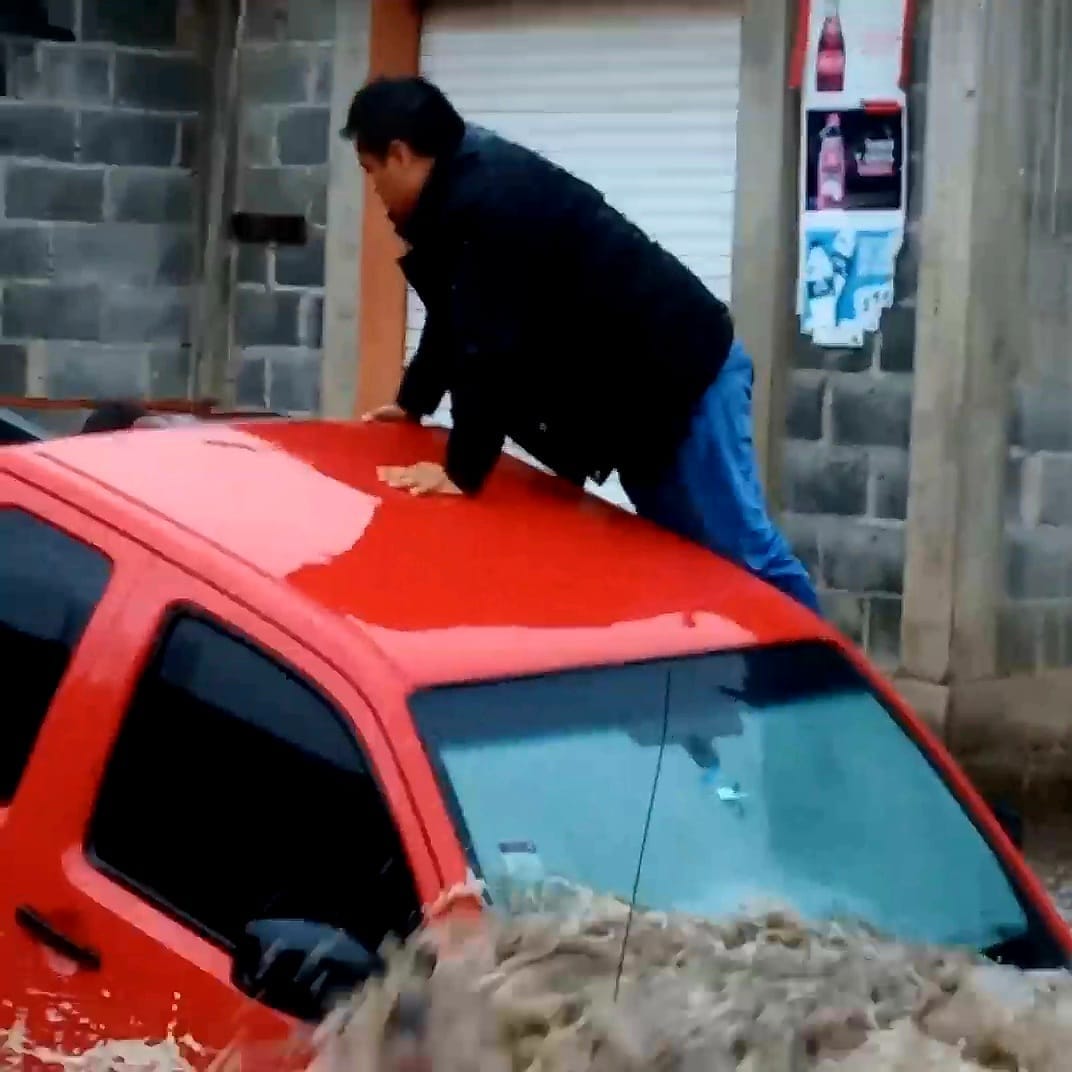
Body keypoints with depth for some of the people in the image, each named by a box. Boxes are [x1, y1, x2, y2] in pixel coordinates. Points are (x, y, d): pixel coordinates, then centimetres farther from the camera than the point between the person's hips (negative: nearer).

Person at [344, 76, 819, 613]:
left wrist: (462, 470, -22)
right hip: (640, 387, 11)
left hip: (681, 372, -11)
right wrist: (412, 402, 33)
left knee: (741, 554, -12)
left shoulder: (487, 199, -24)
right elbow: (455, 321, 26)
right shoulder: (467, 186, 11)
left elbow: (492, 346, -26)